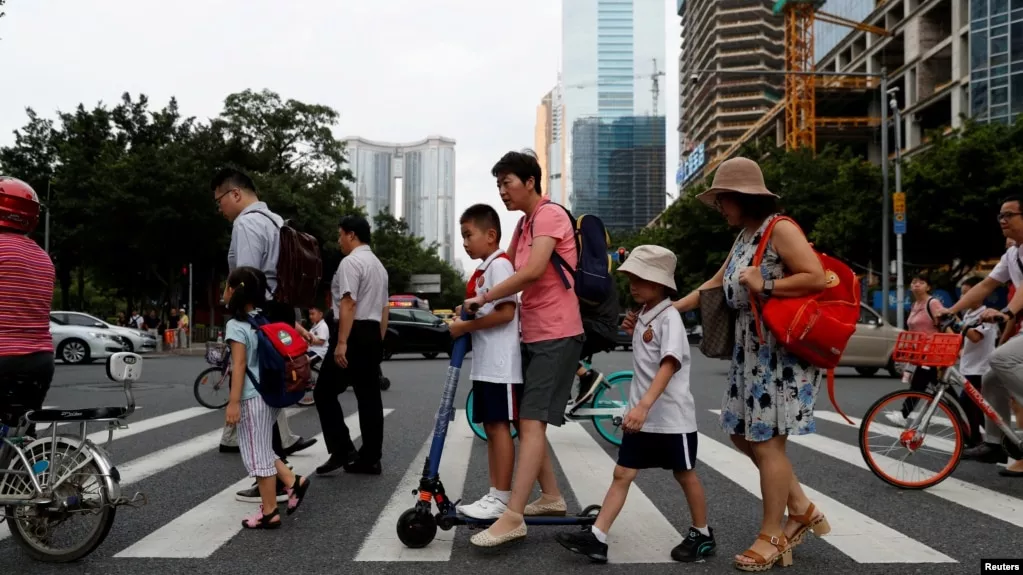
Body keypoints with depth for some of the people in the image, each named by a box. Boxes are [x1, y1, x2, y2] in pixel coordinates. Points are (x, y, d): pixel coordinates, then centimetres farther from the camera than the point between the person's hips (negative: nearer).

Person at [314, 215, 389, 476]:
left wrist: (341, 342, -23)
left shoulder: (350, 262, -10)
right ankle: (370, 459, 10)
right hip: (372, 334, 9)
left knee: (325, 392, 0)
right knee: (370, 397, 7)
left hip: (354, 334, -9)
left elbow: (348, 304, -20)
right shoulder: (379, 265, 21)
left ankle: (342, 451, -3)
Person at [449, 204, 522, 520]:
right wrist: (464, 315, 7)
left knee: (499, 426, -5)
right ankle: (494, 495, 17)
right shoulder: (482, 269, 18)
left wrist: (466, 326, -16)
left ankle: (502, 498, 1)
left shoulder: (499, 264, -11)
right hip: (485, 363, 10)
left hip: (500, 363, -10)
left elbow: (506, 312, -21)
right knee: (490, 428, 11)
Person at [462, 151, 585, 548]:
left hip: (556, 335, -10)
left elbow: (533, 271, -26)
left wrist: (484, 298, -19)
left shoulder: (550, 215, -12)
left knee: (532, 421, -15)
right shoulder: (524, 224, 18)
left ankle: (512, 518, -17)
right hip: (534, 335, 10)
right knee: (527, 420, 12)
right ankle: (551, 496, 24)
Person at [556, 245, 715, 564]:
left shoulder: (669, 317, -15)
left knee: (685, 475, 9)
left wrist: (644, 405, -40)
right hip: (642, 415, 8)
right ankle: (597, 537, 3)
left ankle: (702, 535, 27)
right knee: (622, 474, 3)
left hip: (672, 417, -7)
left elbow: (669, 366, -29)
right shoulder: (643, 317, 10)